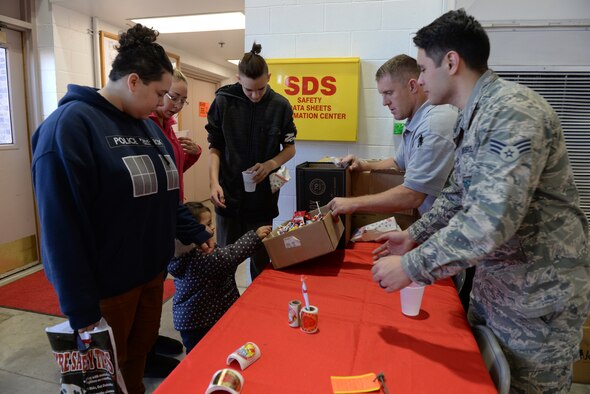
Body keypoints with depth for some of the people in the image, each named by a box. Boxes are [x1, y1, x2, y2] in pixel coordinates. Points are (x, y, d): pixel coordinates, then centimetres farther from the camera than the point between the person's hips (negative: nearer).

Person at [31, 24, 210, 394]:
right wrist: (80, 308, -18)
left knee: (141, 355, 25)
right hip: (106, 287, -7)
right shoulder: (71, 125, -17)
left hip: (152, 273, 7)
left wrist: (195, 233, 10)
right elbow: (62, 227, -20)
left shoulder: (149, 127, 8)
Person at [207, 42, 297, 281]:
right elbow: (215, 147, 1)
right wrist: (214, 182, -13)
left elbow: (290, 148, 6)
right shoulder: (223, 102, -5)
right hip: (228, 194, 0)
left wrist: (270, 165, -13)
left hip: (263, 196, 1)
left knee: (261, 260, 12)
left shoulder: (280, 106, -3)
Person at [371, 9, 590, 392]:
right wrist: (415, 235, 10)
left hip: (537, 296, -9)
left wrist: (411, 267, -26)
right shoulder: (476, 116, 7)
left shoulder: (513, 112, -25)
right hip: (493, 282, 9)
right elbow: (459, 195, 16)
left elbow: (491, 221, -35)